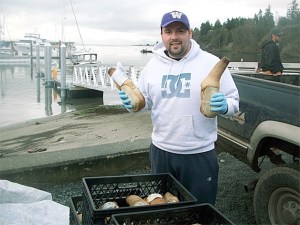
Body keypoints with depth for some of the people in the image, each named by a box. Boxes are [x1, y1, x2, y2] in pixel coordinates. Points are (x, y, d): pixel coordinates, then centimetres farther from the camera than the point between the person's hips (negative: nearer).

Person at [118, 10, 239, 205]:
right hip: (160, 151, 4)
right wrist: (133, 104, -7)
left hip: (200, 154, -3)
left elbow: (234, 100, -3)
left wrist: (224, 106, -25)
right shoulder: (152, 65, 5)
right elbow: (145, 101, 15)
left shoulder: (212, 63, -6)